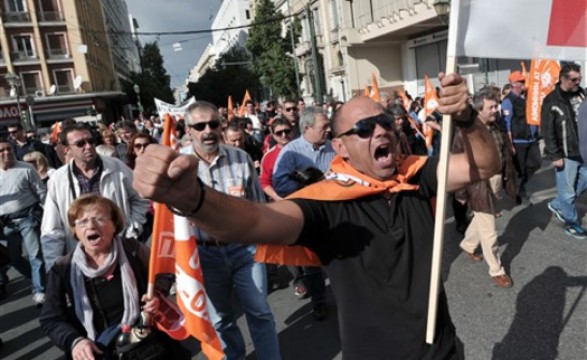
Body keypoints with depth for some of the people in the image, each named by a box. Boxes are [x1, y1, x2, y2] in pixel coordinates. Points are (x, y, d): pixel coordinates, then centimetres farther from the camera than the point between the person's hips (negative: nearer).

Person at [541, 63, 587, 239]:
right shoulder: (552, 101, -12)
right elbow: (547, 131, -14)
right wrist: (555, 155, -16)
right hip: (565, 154, -7)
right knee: (568, 191, 3)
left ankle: (557, 205, 32)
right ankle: (572, 224, 19)